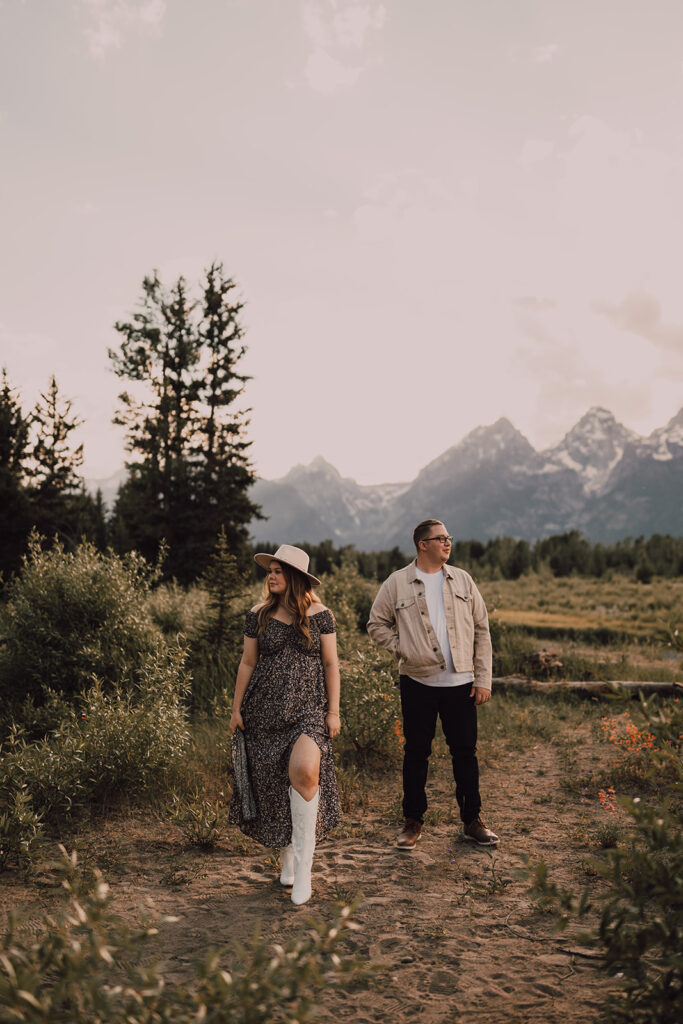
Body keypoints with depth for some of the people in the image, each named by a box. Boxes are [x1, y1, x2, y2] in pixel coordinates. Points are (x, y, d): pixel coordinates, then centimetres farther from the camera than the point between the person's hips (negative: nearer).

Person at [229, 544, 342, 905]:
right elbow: (247, 663, 10)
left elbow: (331, 664, 4)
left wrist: (334, 711, 0)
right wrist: (236, 709, 9)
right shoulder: (258, 615, 4)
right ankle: (286, 854, 28)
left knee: (304, 770, -24)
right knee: (272, 780, 5)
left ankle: (304, 866, -11)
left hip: (307, 707, -2)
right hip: (264, 709, 3)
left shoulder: (319, 615, 1)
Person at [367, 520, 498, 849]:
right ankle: (412, 821, 21)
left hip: (460, 683, 2)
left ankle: (472, 820, 22)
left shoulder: (462, 580, 6)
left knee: (465, 752, 7)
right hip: (418, 683, -2)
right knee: (416, 753, 7)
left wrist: (483, 679, 2)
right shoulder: (397, 583, -1)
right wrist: (402, 649, -7)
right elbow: (377, 624, 8)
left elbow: (481, 630, 7)